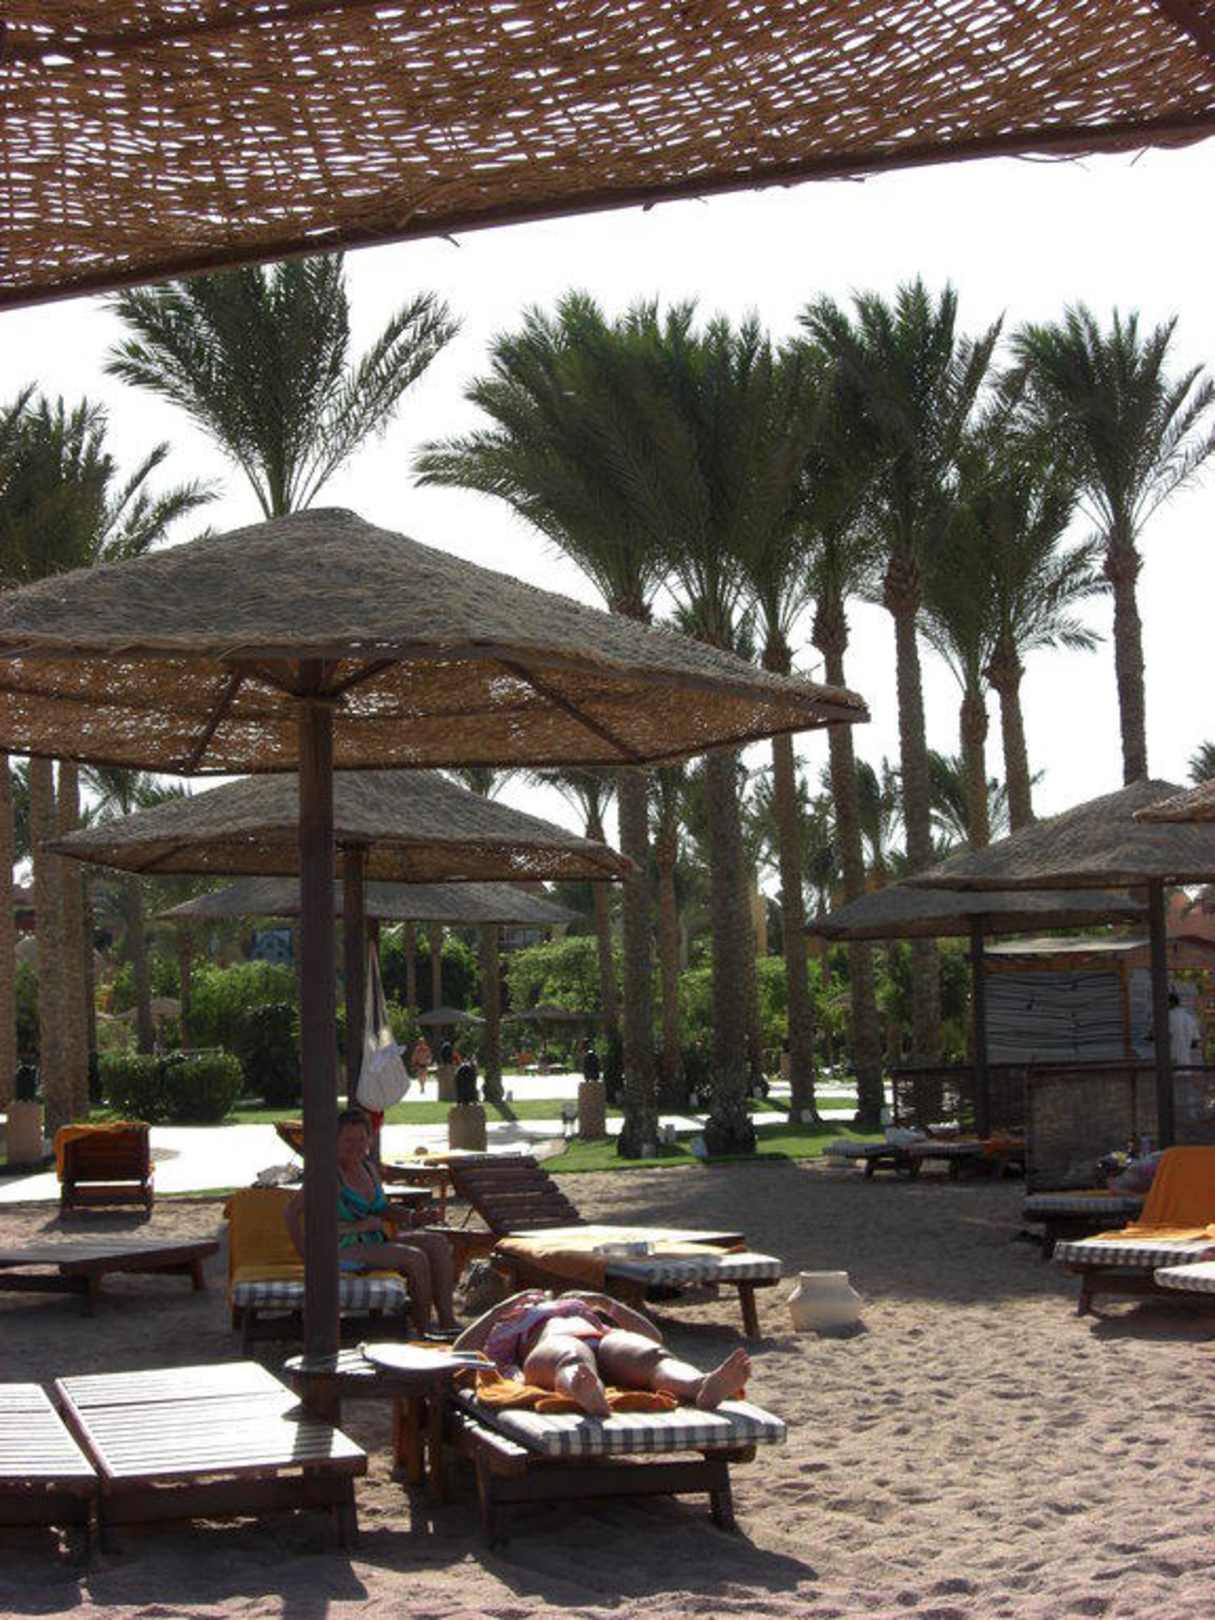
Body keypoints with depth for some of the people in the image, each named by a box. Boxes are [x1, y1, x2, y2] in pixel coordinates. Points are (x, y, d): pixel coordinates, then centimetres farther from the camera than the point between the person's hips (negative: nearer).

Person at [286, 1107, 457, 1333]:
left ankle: (447, 1322, -8)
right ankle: (424, 1331, -12)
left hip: (374, 1243, 9)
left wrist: (411, 1216, 2)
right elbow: (292, 1211, -19)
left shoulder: (368, 1167, 12)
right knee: (415, 1258, -25)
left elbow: (382, 1209, 21)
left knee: (438, 1242, -4)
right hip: (343, 1251, -9)